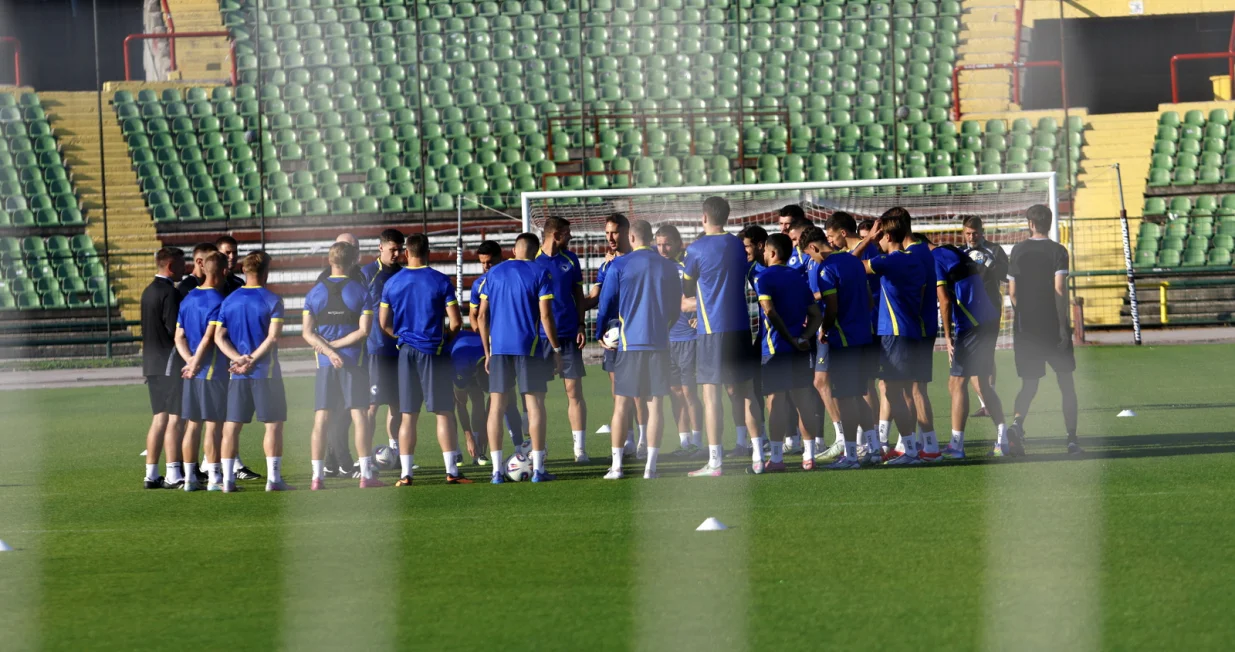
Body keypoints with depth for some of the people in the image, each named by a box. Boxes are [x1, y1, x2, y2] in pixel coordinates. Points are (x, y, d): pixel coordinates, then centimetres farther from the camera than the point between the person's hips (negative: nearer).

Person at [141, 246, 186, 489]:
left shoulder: (148, 291, 15)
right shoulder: (170, 292, -14)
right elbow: (174, 329, -18)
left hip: (151, 362, 9)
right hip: (170, 361, -9)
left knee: (160, 418, 12)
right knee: (174, 418, -8)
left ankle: (151, 474, 12)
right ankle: (173, 475, -11)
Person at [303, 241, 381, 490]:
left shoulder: (315, 292, 4)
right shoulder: (360, 291, -2)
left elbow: (307, 332, -3)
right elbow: (363, 330, -8)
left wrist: (328, 349, -10)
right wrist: (334, 346, -6)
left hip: (325, 364, 2)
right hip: (354, 361, -2)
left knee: (321, 420, 2)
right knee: (360, 416, 1)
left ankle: (317, 476, -1)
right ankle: (366, 474, -1)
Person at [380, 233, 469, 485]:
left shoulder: (392, 283, 3)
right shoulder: (440, 281, -6)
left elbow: (384, 324, 9)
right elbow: (456, 322, -7)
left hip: (406, 352, 3)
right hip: (435, 351, -3)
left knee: (408, 415, 6)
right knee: (444, 412, 1)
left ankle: (405, 473, 5)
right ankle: (451, 471, -1)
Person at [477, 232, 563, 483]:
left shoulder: (494, 273, 10)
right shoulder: (540, 273, -1)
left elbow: (482, 316, 9)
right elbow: (545, 315, -7)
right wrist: (557, 349, 1)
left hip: (498, 347, 3)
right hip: (529, 347, -3)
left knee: (496, 406, 5)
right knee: (535, 405, 2)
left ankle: (497, 470, 3)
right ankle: (538, 469, 0)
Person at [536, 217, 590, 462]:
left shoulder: (570, 260, 9)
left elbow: (578, 295, 13)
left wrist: (580, 327, 3)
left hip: (568, 334, 2)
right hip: (540, 336, -2)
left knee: (574, 391, -1)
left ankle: (580, 448, 1)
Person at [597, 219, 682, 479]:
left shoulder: (620, 265, -3)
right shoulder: (668, 266, 5)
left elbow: (606, 303, 0)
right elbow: (676, 308, 13)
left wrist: (600, 333, 16)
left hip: (629, 342, -2)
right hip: (659, 342, 2)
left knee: (622, 405, 4)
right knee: (654, 404, 3)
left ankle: (616, 465, 3)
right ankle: (651, 465, -1)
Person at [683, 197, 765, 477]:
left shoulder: (696, 249, -7)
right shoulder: (738, 246, 9)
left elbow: (687, 290, 3)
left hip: (711, 330, -5)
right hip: (741, 327, 5)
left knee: (711, 396, -4)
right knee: (746, 394, 12)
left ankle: (714, 461, -8)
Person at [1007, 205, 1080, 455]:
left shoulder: (1018, 251, 3)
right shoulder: (1057, 251, -5)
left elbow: (1012, 292, 5)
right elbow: (1059, 288, -15)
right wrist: (1063, 324, -13)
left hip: (1025, 328, 2)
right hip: (1053, 326, -2)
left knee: (1029, 383, 6)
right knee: (1066, 382, 9)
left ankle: (1017, 423, -22)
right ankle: (1072, 439, 7)